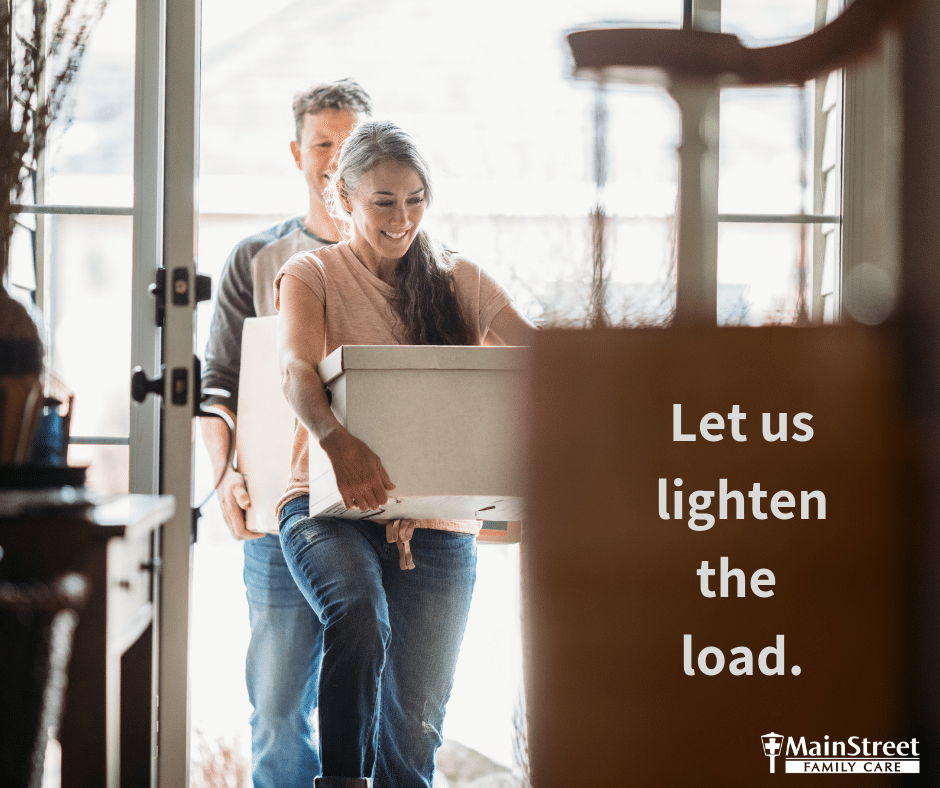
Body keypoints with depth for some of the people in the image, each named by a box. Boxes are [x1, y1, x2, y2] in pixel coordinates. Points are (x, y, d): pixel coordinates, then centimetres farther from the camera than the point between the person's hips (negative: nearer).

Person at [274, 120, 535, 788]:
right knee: (360, 614, -35)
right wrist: (338, 442, -39)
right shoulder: (313, 274, 4)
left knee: (414, 731, -3)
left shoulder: (458, 280, 13)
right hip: (332, 507, -3)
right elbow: (296, 367, -16)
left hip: (437, 521, 3)